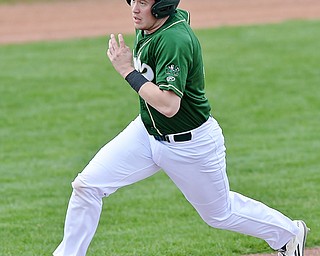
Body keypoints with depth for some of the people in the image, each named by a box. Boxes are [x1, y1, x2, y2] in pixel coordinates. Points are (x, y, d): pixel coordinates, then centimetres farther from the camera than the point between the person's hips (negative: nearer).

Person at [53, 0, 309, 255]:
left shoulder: (175, 40, -32)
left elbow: (168, 105, -39)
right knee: (86, 184, -7)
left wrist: (128, 70, -31)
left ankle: (289, 233, 39)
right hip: (147, 131, 8)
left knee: (220, 213, 15)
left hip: (190, 145, -8)